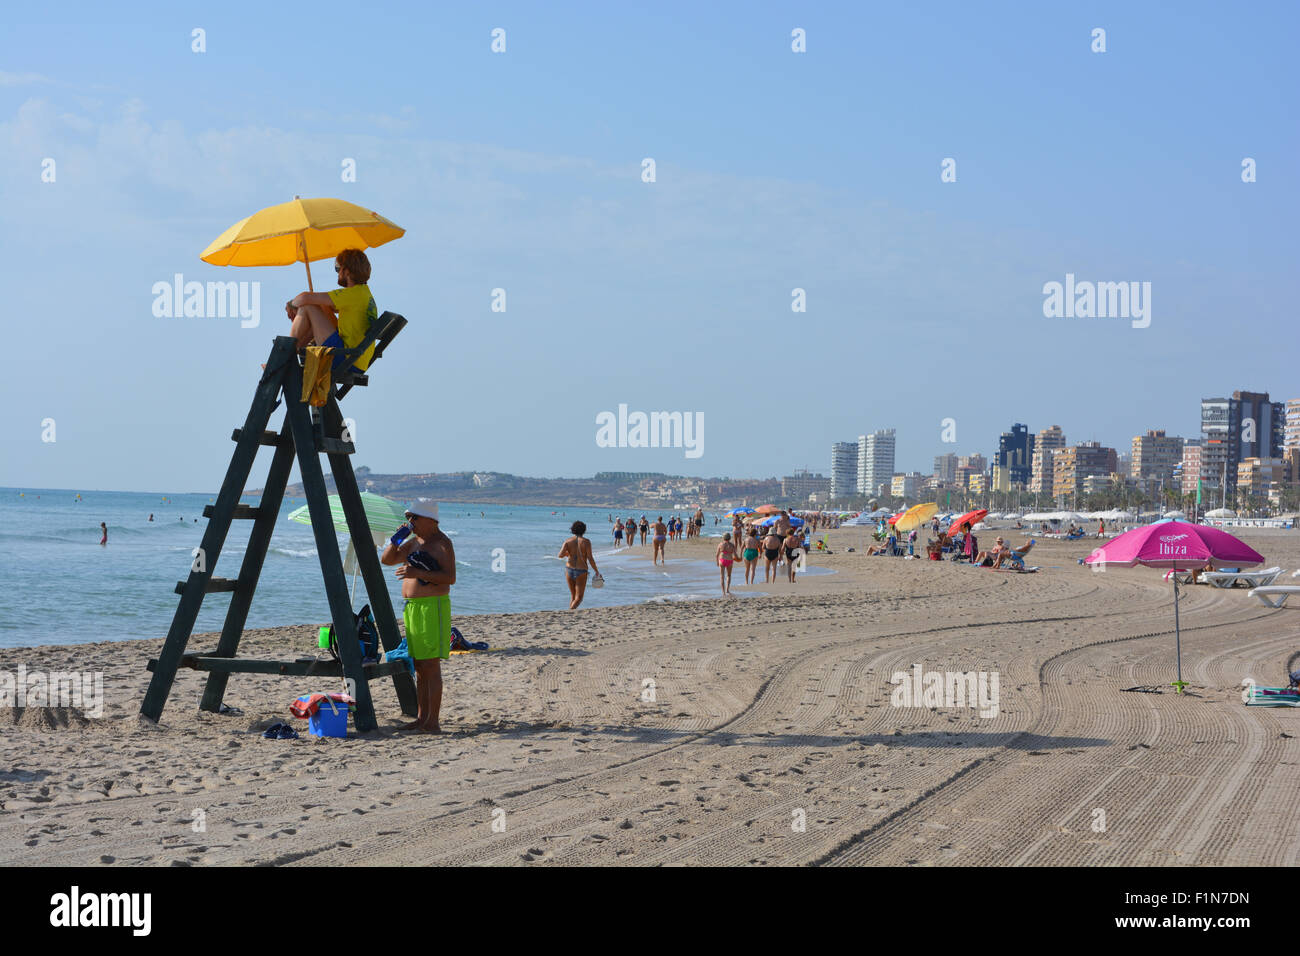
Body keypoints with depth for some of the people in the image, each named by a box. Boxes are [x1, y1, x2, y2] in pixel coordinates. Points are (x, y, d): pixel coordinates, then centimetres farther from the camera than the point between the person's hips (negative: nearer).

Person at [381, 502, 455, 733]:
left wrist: (418, 573, -25)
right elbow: (386, 559, 20)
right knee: (419, 666, 10)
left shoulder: (442, 543, -8)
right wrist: (397, 538, 4)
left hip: (433, 607, -8)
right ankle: (422, 717, 14)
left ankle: (433, 721, -11)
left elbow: (450, 578, -17)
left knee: (431, 665, -11)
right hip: (411, 607, 8)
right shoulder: (413, 542, 17)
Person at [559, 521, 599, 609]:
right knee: (578, 598, -1)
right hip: (581, 572, -3)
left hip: (569, 570, 3)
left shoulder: (568, 541, 0)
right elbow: (590, 559, -11)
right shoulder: (586, 542, -7)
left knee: (573, 596, 20)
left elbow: (560, 555, -12)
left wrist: (566, 553, 11)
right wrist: (596, 571, 0)